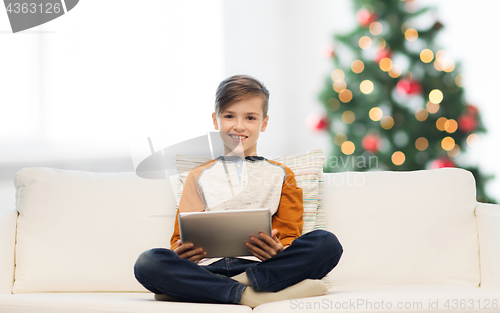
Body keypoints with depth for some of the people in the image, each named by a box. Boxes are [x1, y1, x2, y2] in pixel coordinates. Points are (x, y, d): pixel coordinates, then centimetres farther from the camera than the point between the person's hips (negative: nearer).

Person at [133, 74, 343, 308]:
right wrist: (181, 254, -11)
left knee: (327, 243, -28)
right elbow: (183, 236, 16)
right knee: (147, 262, -31)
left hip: (260, 266, 0)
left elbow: (289, 237, 12)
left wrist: (277, 251, -15)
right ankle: (248, 295, -36)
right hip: (210, 267, 1)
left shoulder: (281, 175, 21)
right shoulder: (199, 177, 24)